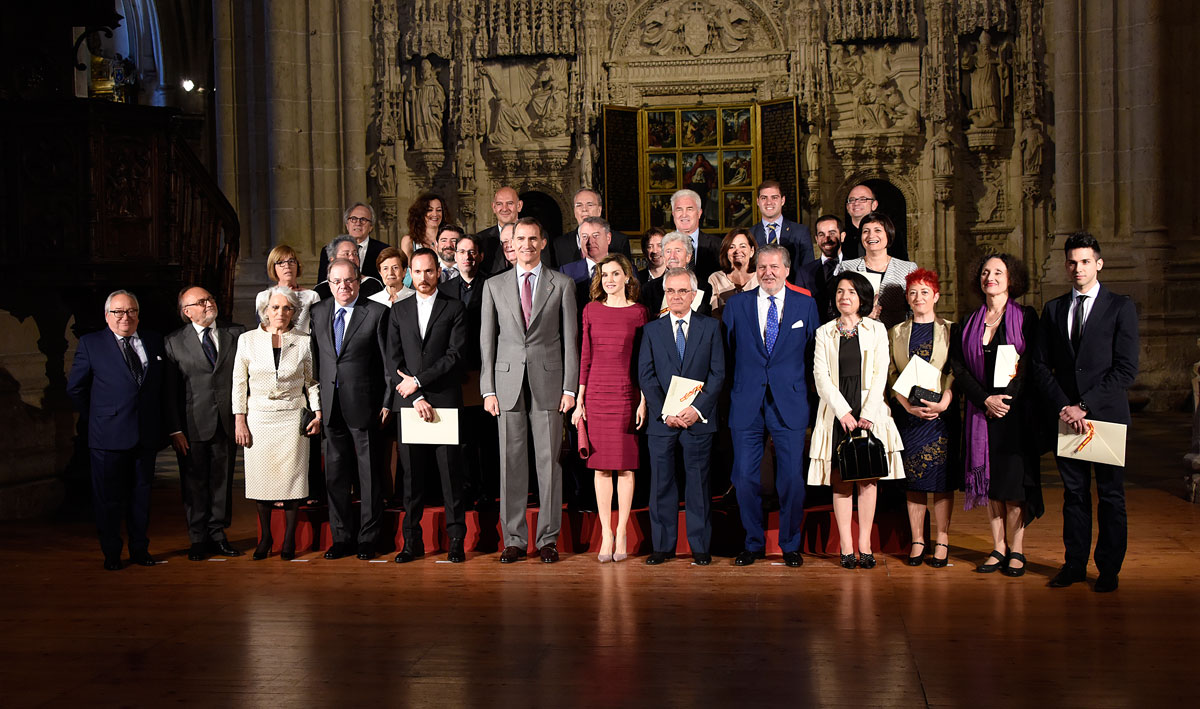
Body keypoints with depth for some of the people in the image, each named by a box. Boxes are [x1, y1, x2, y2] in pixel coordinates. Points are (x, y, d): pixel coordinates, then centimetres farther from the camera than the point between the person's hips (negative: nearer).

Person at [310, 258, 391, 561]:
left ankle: (368, 539, 12)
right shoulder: (317, 312, 10)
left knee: (369, 474, 3)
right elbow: (315, 357, 13)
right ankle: (341, 538, 19)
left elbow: (388, 362, -3)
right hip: (330, 407, 4)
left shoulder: (377, 312, -3)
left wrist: (387, 402, -7)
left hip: (364, 405, -4)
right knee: (335, 473, 9)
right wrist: (316, 401, 7)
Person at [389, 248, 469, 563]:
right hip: (408, 403, 3)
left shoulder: (455, 309, 5)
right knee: (412, 475, 4)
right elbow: (393, 361, 6)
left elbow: (455, 355, -5)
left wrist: (418, 380, -9)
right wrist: (416, 398, -6)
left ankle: (456, 541, 5)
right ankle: (412, 541, 11)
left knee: (451, 473, -1)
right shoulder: (398, 312, 13)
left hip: (445, 401, -2)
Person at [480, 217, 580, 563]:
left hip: (548, 382, -1)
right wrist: (488, 389, 1)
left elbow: (571, 338, 4)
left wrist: (570, 388, -3)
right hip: (508, 383, 1)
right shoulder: (494, 285, 10)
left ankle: (548, 539, 10)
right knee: (511, 462, 3)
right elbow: (487, 339, 8)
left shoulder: (562, 284, 6)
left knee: (549, 461, 2)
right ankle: (514, 539, 11)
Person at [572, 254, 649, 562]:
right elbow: (585, 357, 8)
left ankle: (621, 533, 10)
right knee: (601, 466, 3)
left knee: (625, 466, 1)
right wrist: (579, 399, 4)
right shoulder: (591, 310, 8)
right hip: (596, 394, 1)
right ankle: (606, 534, 9)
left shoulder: (638, 312, 3)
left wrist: (643, 401, -3)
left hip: (626, 394, -1)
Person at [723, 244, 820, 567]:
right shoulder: (736, 305, 7)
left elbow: (813, 355, 7)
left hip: (789, 404, -1)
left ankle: (790, 544, 17)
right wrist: (732, 393, 4)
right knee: (745, 477, 2)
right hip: (747, 405, 1)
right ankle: (754, 543, 18)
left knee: (792, 477, 1)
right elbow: (726, 354, 9)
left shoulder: (806, 305, 6)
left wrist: (808, 397, 2)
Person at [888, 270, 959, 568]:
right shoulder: (897, 332, 11)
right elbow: (892, 374, 5)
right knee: (913, 480, 3)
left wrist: (943, 403, -15)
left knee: (943, 479, -1)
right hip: (908, 412, 2)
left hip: (942, 412, -2)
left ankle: (942, 541, 6)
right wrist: (909, 406, -9)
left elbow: (956, 372, -1)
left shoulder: (950, 330, 5)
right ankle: (918, 541, 10)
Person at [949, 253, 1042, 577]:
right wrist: (986, 399, -10)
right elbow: (958, 367, 3)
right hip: (982, 410, 3)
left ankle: (1016, 550, 6)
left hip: (1016, 409, -3)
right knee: (990, 479, 4)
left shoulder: (1025, 318, 1)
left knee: (1014, 477, -4)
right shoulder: (971, 322, 9)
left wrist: (1007, 399, -14)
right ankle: (998, 548, 12)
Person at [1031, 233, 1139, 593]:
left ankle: (1109, 569, 13)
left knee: (1110, 495, 4)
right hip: (1066, 414, 3)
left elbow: (1127, 369, -7)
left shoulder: (1120, 307, -1)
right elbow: (1041, 366, 8)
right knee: (1074, 492, 9)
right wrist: (1063, 406, -7)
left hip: (1107, 414, -3)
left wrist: (1085, 406, -13)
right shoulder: (1053, 309, 11)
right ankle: (1075, 563, 17)